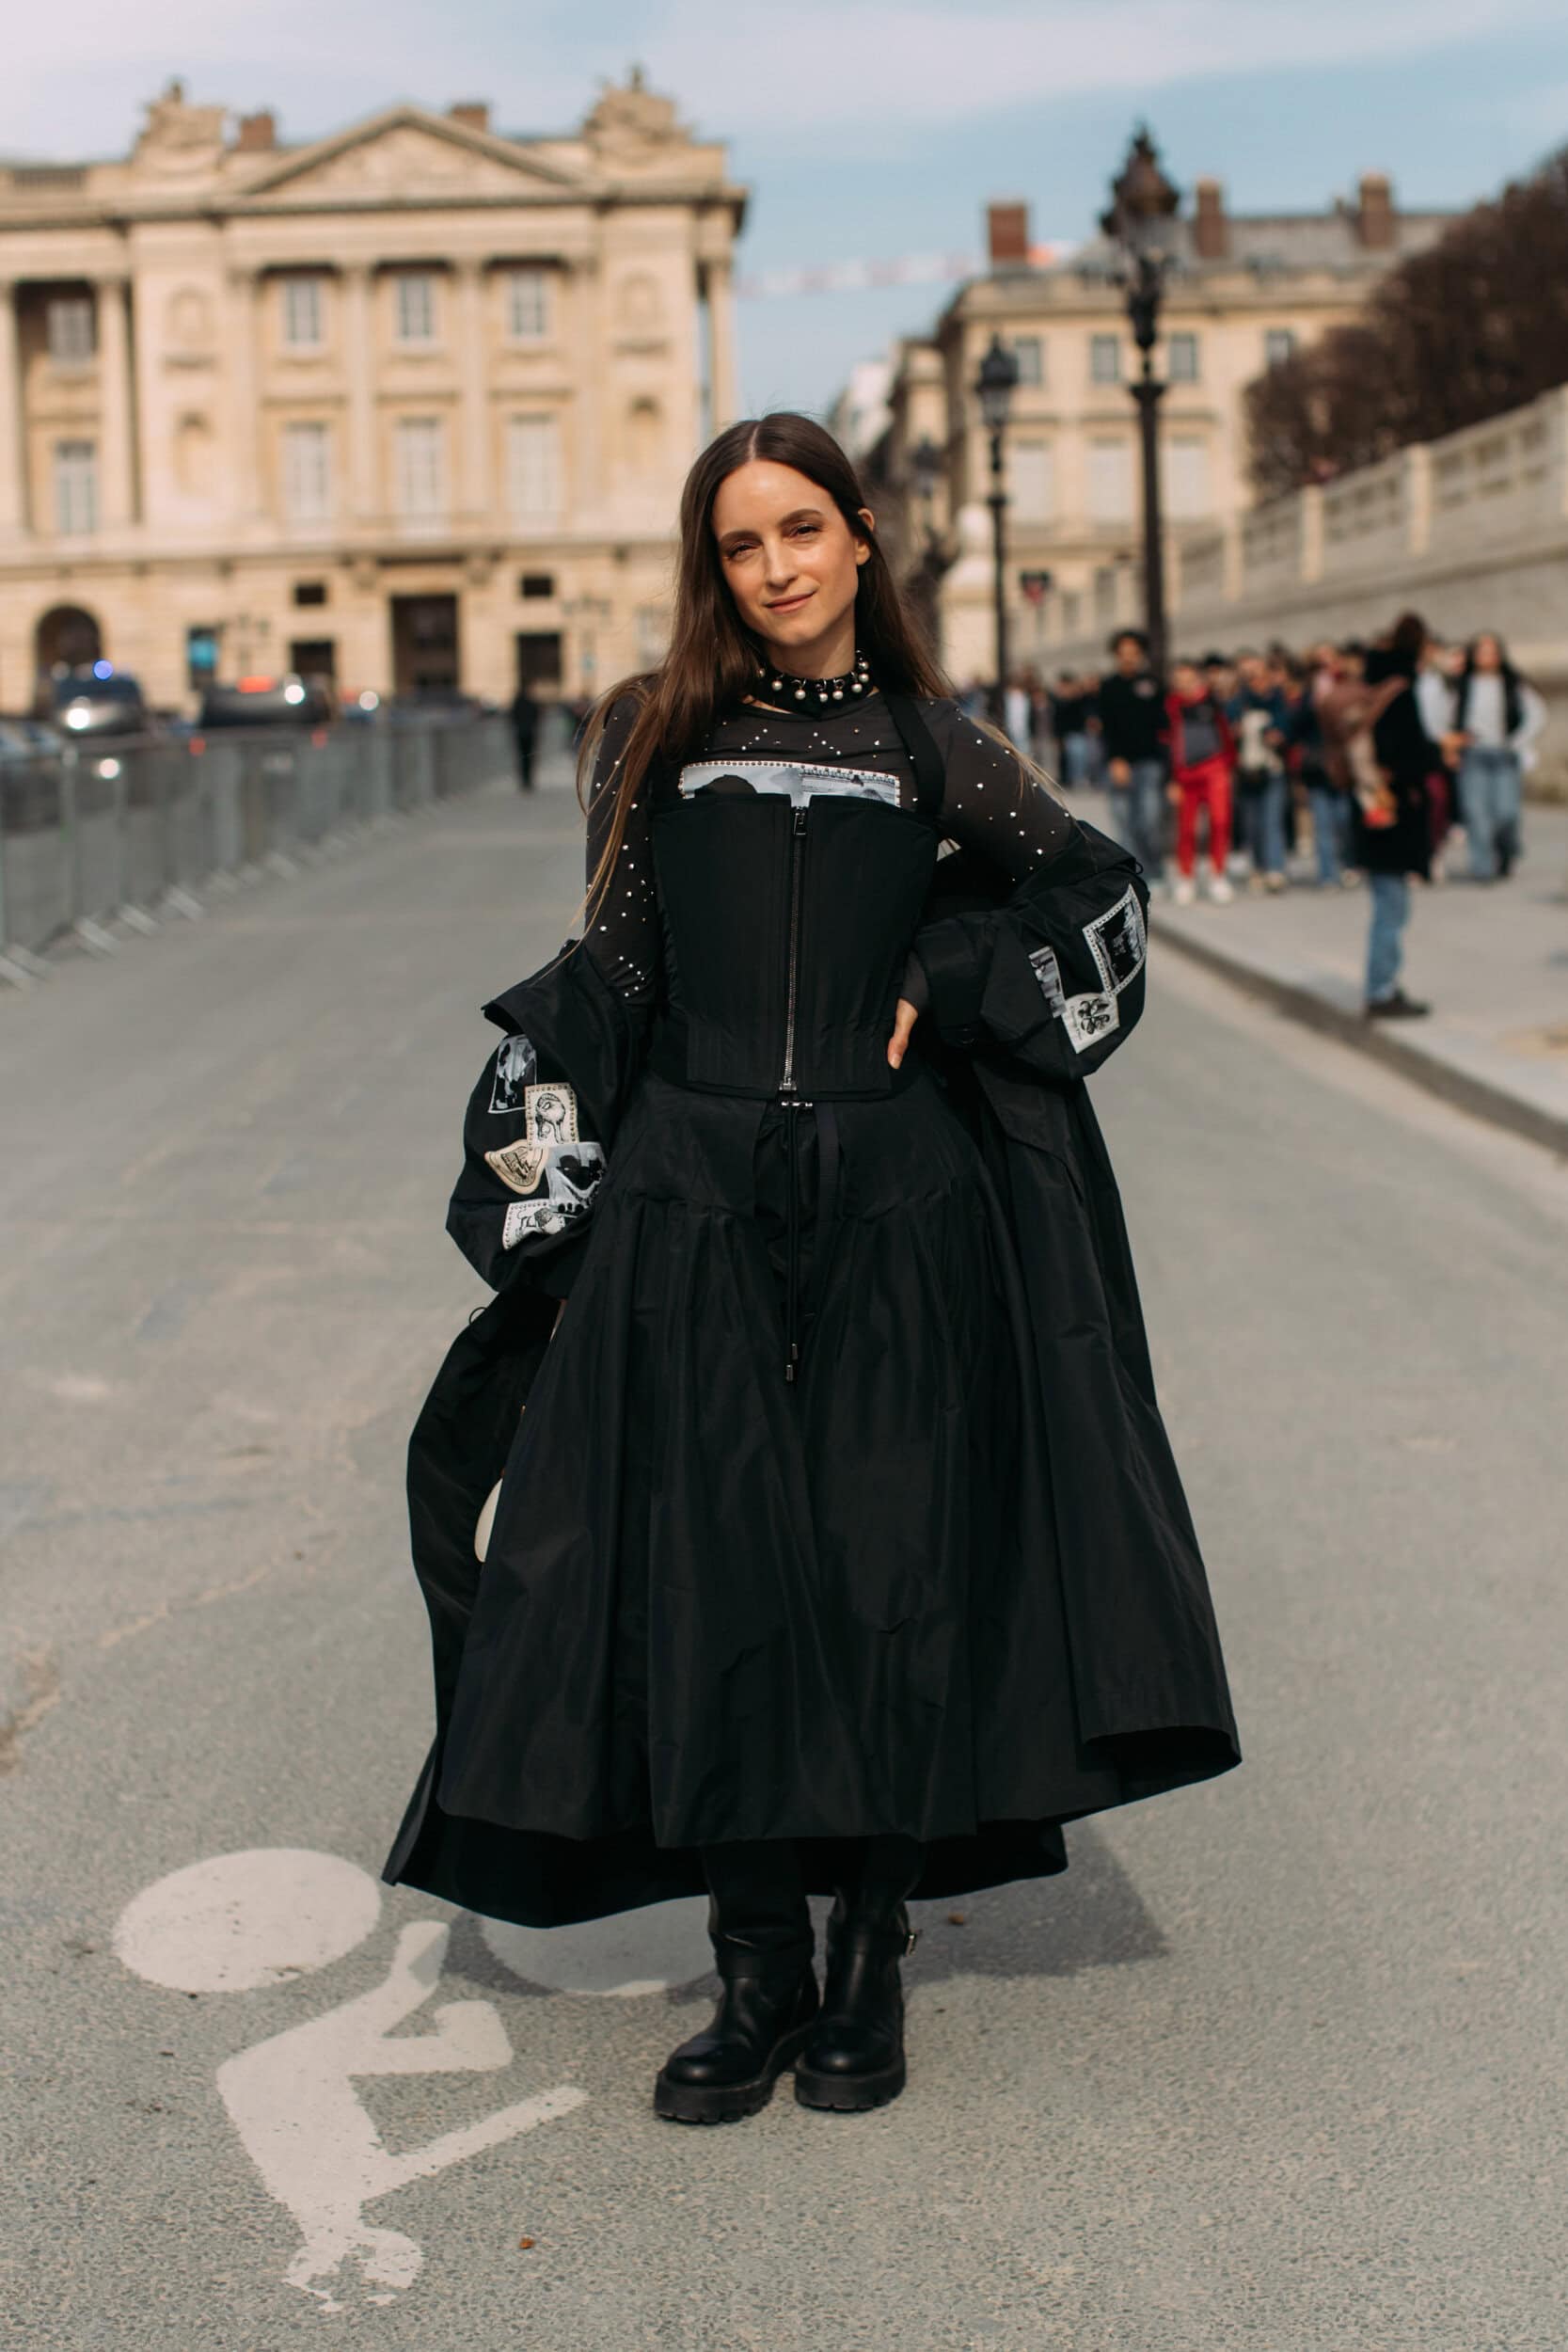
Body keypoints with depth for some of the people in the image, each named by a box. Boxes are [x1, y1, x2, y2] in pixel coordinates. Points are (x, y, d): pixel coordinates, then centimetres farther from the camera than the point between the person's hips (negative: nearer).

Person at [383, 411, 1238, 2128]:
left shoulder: (930, 746, 8)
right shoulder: (654, 730, 8)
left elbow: (1097, 888, 16)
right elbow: (609, 968, 7)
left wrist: (949, 991, 2)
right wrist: (549, 1197, 2)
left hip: (898, 1209, 0)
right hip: (692, 1201, 0)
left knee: (893, 1579, 1)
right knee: (711, 1584, -3)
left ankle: (870, 1963, 16)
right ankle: (758, 1981, 10)